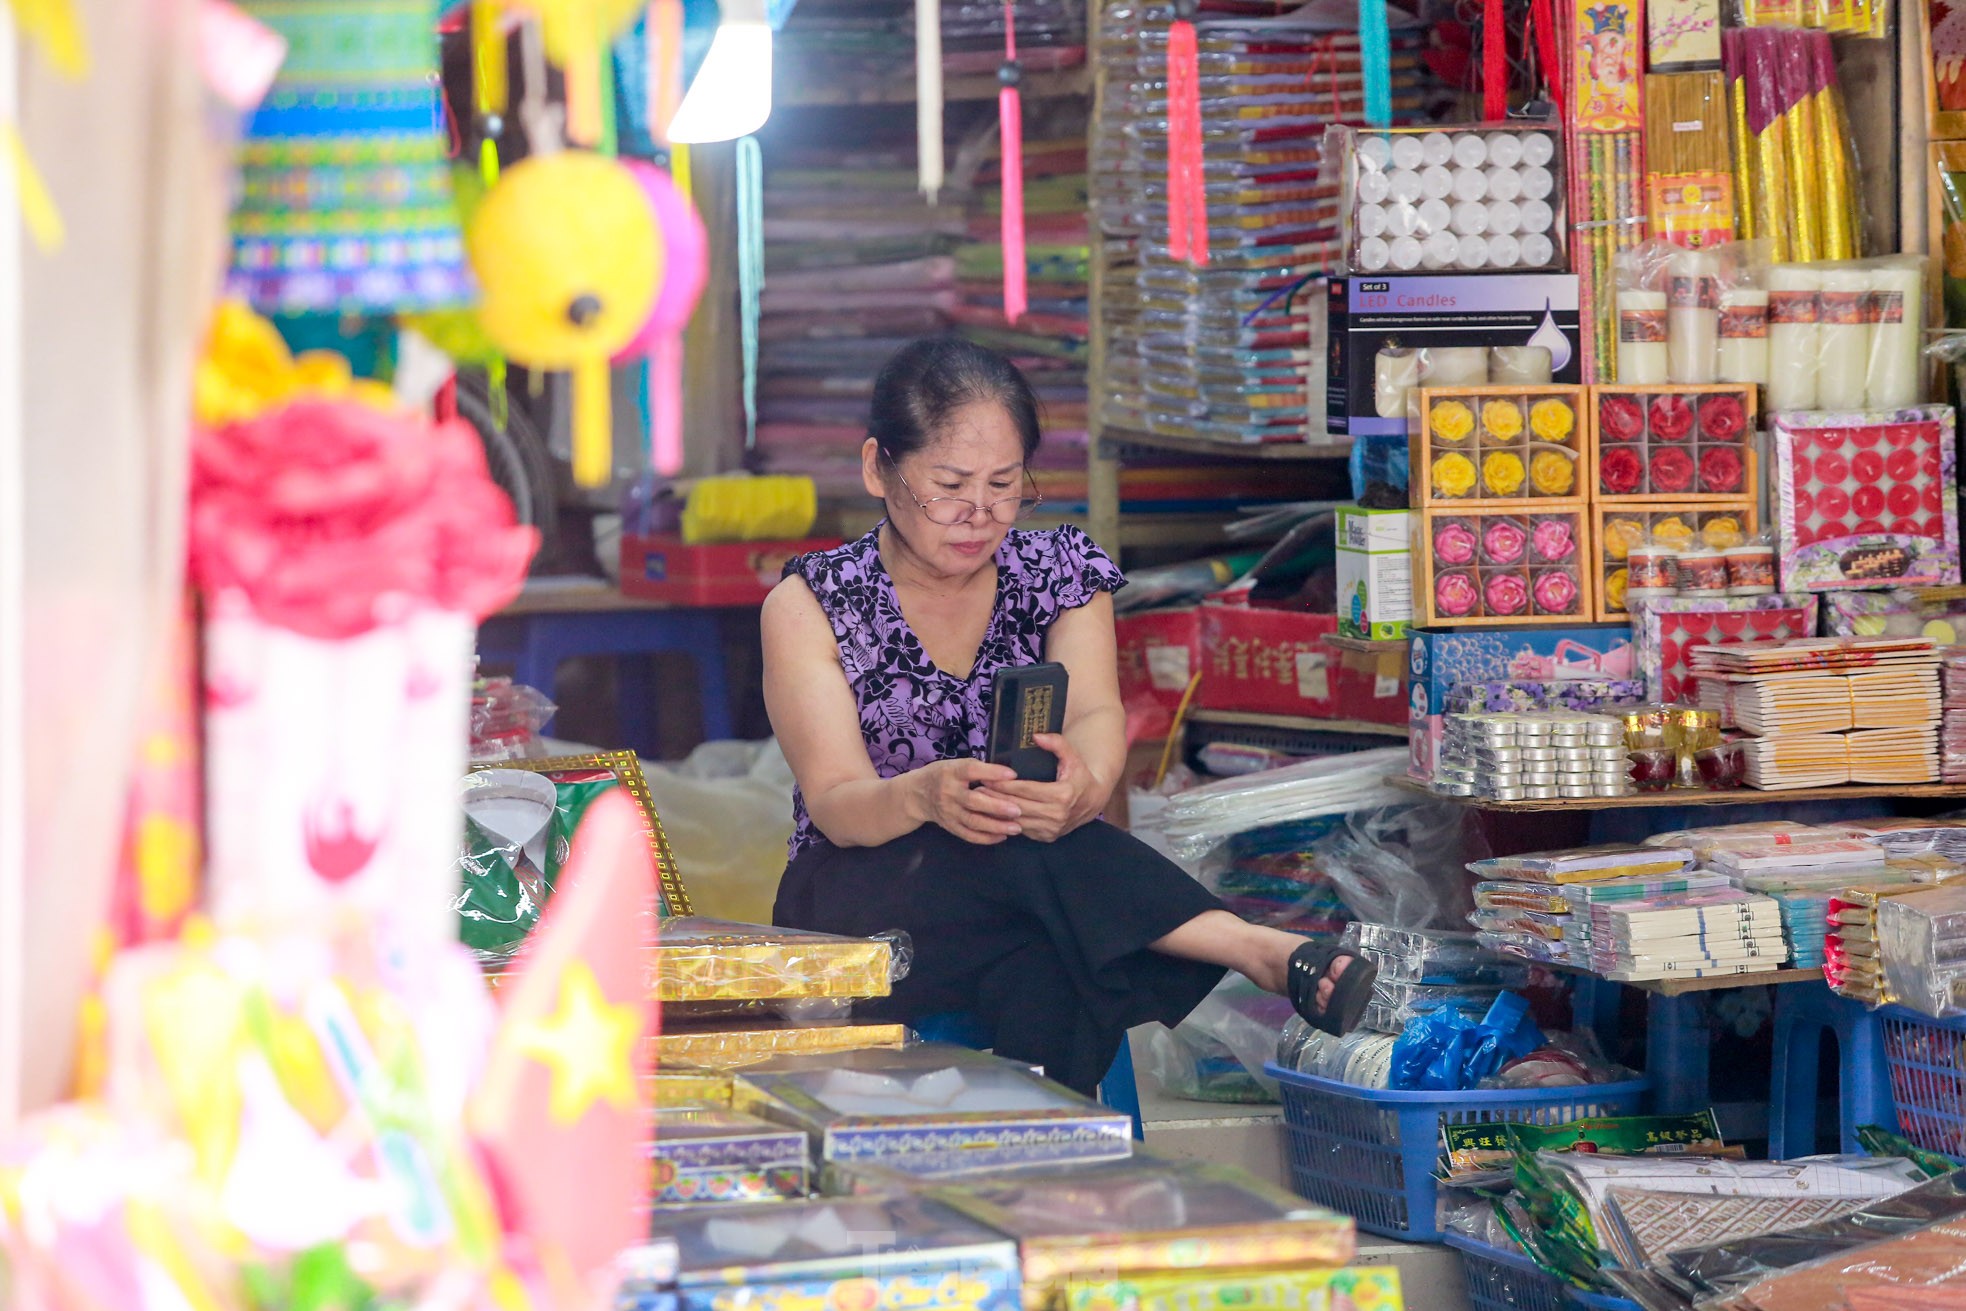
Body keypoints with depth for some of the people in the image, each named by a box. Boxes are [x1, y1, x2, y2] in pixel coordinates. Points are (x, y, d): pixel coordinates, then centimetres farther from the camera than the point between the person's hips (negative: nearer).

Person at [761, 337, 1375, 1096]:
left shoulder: (1061, 572, 7)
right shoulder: (809, 606, -1)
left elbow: (1094, 714, -14)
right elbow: (835, 804, -15)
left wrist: (1085, 787, -43)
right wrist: (923, 797, -42)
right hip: (861, 904, -3)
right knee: (1020, 852, -36)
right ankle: (1265, 954, -46)